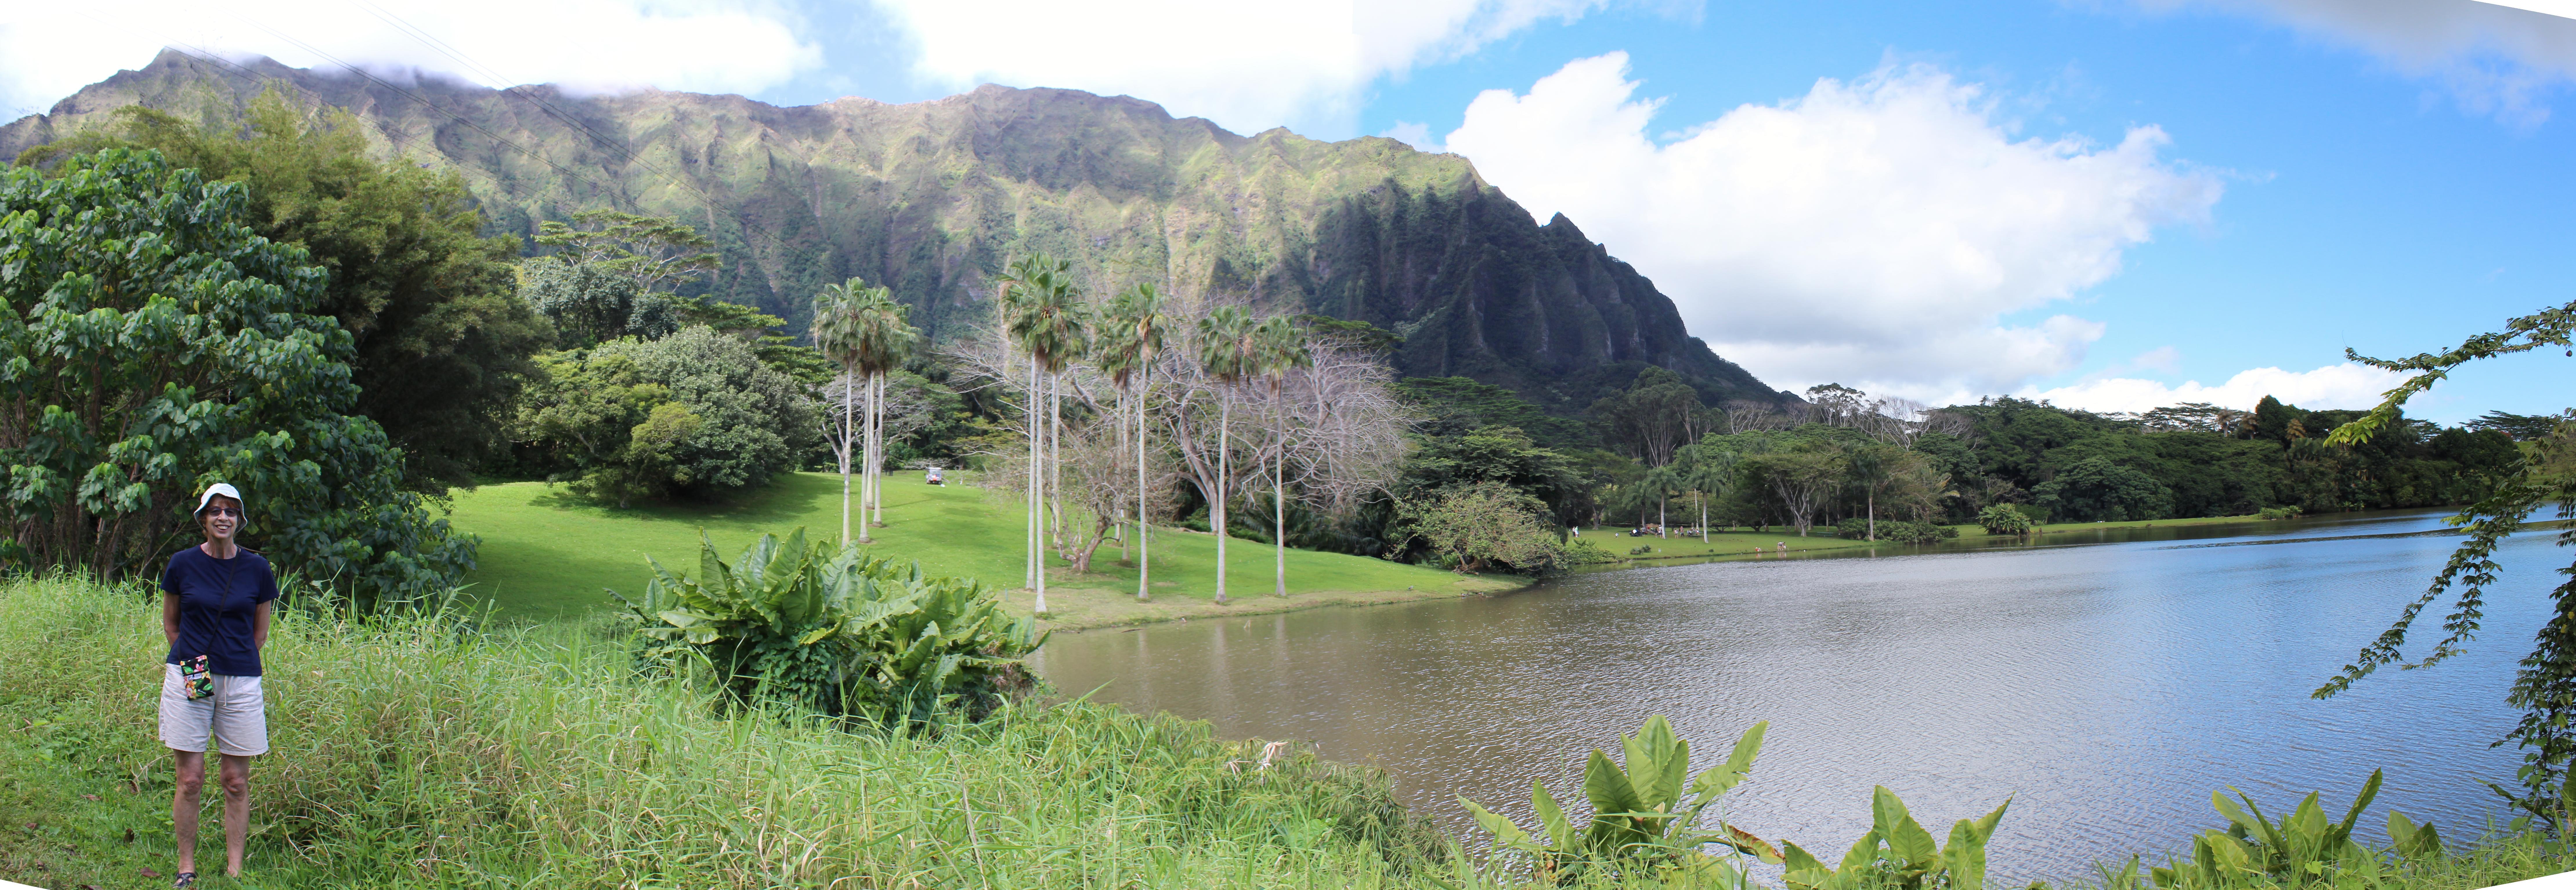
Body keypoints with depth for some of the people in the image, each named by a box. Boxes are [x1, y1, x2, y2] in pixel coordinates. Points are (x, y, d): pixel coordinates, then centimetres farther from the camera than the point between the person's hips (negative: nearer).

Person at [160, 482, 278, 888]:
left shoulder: (257, 569, 0)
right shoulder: (183, 564, 0)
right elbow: (170, 622, 13)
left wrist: (234, 663, 8)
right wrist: (193, 659, 8)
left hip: (240, 683, 0)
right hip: (188, 680, 0)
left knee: (236, 782, 5)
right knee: (190, 779, 2)